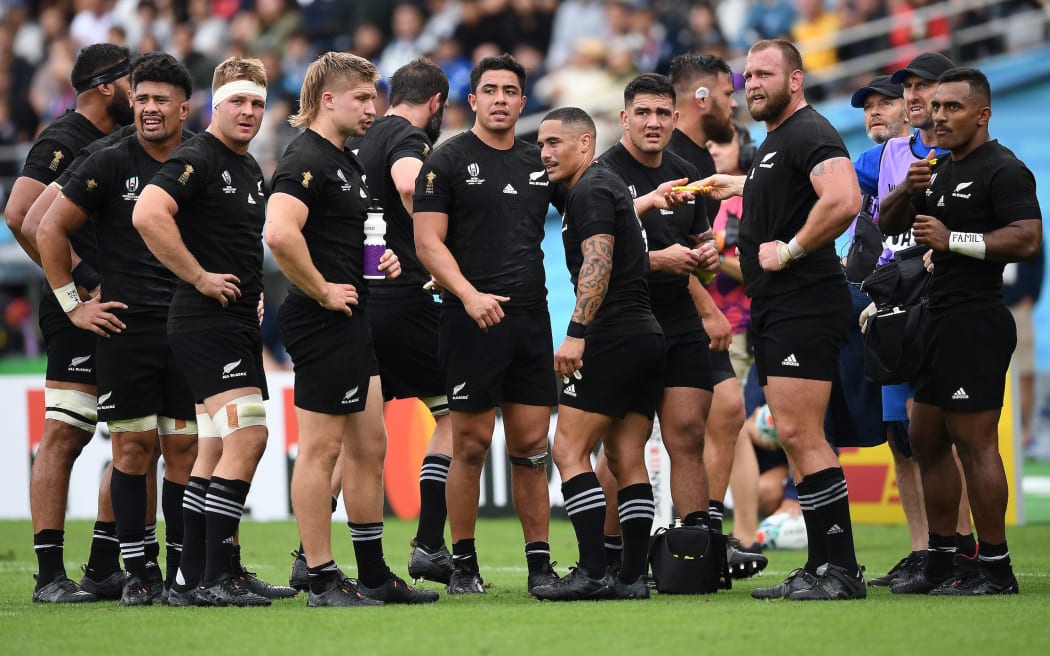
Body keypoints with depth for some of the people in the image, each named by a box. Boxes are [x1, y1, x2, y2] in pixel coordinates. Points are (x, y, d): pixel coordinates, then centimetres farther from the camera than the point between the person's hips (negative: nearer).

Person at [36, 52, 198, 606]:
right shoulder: (111, 165, -3)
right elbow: (50, 231, 1)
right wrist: (74, 305, -2)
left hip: (187, 329, 3)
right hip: (125, 327, -3)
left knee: (183, 448, 3)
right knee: (134, 446, -3)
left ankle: (184, 570, 9)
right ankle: (138, 571, 2)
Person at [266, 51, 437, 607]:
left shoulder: (347, 163, 18)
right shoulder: (306, 160, -14)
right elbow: (280, 233, -30)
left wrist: (384, 260, 12)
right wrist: (322, 291, -21)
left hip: (353, 324, 11)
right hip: (322, 325, -11)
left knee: (369, 447, 13)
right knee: (321, 449, -5)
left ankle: (374, 577, 19)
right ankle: (322, 580, -2)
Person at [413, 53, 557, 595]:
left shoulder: (539, 164, 14)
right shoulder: (448, 161, -1)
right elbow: (428, 243, -7)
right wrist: (469, 294, -20)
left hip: (531, 318, 4)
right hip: (471, 321, -4)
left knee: (532, 446, 3)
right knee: (471, 446, -2)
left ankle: (540, 562, 7)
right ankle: (463, 564, 6)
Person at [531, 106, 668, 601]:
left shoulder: (590, 191, -7)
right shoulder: (611, 185, 23)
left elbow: (598, 263, -18)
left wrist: (576, 333, -23)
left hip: (612, 338, -10)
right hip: (648, 336, 10)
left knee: (569, 450, -9)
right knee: (627, 458, 8)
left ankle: (592, 572, -15)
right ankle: (632, 576, 4)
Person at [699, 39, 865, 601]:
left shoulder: (809, 133, -12)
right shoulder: (772, 142, 20)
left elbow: (843, 200, -28)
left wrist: (789, 250, -20)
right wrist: (740, 186, 36)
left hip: (805, 305, -11)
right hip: (774, 309, 11)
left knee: (800, 434, -13)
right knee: (794, 438, 9)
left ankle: (841, 570, -12)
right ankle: (821, 567, 12)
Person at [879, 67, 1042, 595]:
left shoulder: (1002, 170, -10)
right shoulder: (940, 170, 19)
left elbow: (1027, 239, -22)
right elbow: (885, 225, 22)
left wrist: (952, 239, -21)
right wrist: (907, 191, 2)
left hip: (976, 323, -10)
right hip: (940, 322, 10)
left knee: (975, 442, -10)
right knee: (927, 440, 12)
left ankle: (996, 569, -8)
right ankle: (939, 562, 19)